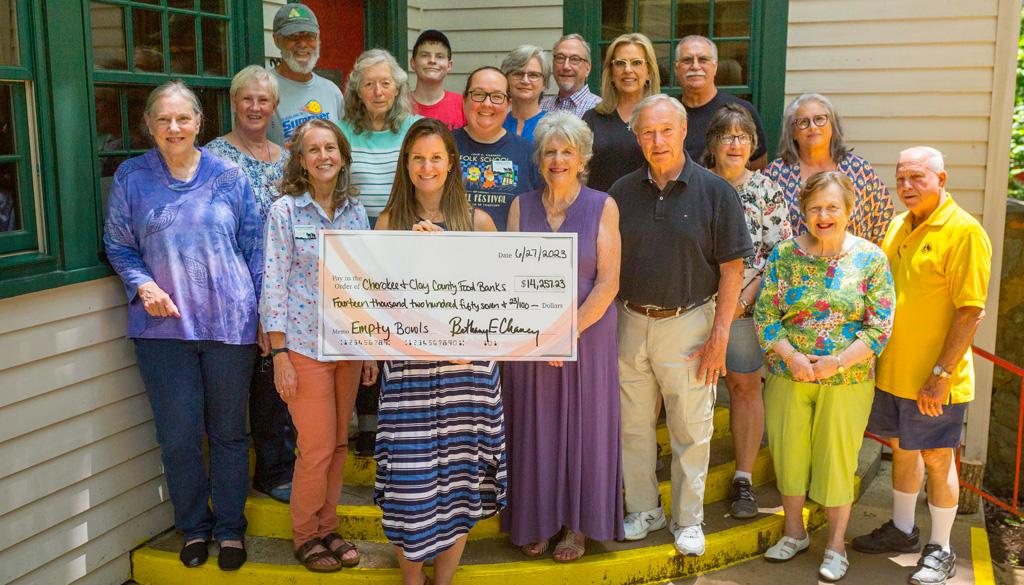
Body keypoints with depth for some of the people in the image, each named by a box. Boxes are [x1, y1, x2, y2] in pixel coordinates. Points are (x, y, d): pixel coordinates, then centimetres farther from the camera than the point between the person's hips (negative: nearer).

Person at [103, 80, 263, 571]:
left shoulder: (228, 177, 5)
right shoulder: (131, 177, 4)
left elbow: (254, 249, 7)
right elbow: (118, 246, 10)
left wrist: (263, 318, 3)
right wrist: (144, 285, -9)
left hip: (229, 325, 0)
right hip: (163, 325, 0)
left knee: (228, 432, 9)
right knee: (178, 437, 4)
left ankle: (230, 528, 26)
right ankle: (194, 526, 26)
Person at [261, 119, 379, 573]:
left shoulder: (356, 212, 7)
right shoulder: (284, 211, -5)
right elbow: (274, 285, -7)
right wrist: (279, 353, -11)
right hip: (304, 346, -4)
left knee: (338, 444, 11)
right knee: (318, 447, -1)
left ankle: (327, 527, 27)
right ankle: (305, 535, 19)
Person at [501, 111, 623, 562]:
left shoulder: (602, 207, -2)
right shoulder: (521, 207, 5)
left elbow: (607, 283, -6)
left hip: (588, 333, -2)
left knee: (583, 426, 5)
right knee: (533, 427, 8)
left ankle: (577, 525, 20)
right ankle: (533, 522, 23)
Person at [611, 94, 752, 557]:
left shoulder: (715, 191, -6)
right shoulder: (623, 191, 4)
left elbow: (732, 266, -6)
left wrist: (719, 334, -11)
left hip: (688, 324, -3)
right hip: (630, 323, 3)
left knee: (691, 429, 7)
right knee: (632, 425, 12)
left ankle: (688, 519, 24)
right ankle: (643, 510, 30)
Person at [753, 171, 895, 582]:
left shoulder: (870, 258, -3)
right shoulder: (785, 255, 0)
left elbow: (880, 326, -6)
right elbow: (765, 314, -1)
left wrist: (839, 362, -16)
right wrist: (790, 356, -14)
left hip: (847, 382, -2)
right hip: (788, 376, 2)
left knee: (837, 459, 6)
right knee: (788, 454, 12)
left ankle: (836, 546, 25)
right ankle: (795, 534, 33)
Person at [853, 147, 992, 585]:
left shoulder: (964, 232, -15)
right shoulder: (899, 226, 9)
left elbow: (971, 312, -18)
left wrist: (941, 374, -21)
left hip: (933, 379, -7)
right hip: (892, 370, 7)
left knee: (936, 459, 6)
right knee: (902, 448, 19)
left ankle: (940, 550, 22)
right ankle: (902, 530, 36)